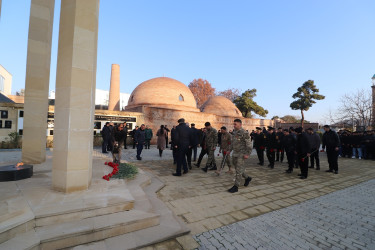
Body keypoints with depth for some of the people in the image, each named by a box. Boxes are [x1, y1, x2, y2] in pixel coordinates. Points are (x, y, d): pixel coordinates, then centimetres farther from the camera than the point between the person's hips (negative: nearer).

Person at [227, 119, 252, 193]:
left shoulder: (244, 133, -14)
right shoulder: (234, 132, 11)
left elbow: (249, 144, -16)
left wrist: (247, 154, -19)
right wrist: (229, 150, 17)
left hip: (241, 154, -8)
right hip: (234, 154, 8)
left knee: (239, 170, -3)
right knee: (237, 169, 16)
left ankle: (236, 186, 4)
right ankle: (247, 178, 38)